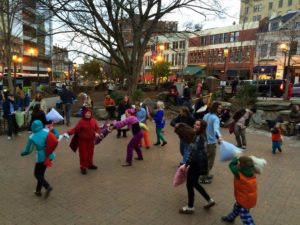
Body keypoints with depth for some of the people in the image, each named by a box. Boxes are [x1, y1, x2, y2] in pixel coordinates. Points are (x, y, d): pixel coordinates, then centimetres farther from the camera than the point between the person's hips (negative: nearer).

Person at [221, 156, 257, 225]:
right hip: (250, 196, 9)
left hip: (245, 199, -9)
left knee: (245, 216, 7)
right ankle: (230, 218, 53)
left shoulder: (239, 173, -30)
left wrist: (236, 159, 1)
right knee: (237, 207, 30)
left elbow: (231, 165, -13)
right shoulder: (251, 173, -12)